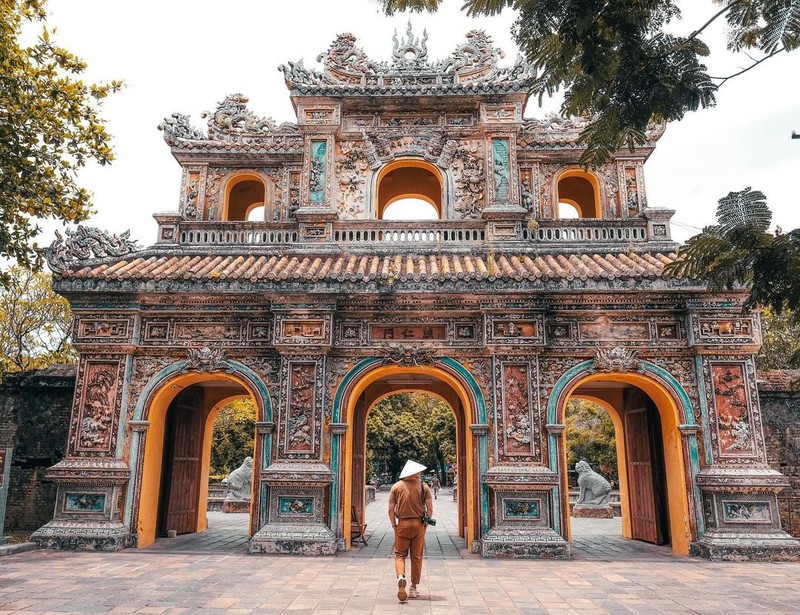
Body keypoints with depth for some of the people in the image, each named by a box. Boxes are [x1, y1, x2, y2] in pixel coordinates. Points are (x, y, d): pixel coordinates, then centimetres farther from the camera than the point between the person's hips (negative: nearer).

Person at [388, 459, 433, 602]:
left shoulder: (396, 486, 2)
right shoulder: (424, 487, 1)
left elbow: (391, 509, -1)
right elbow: (430, 509, -3)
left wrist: (394, 525, 7)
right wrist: (426, 523, 8)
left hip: (402, 524, 0)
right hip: (418, 524, 0)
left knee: (400, 554, 6)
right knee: (417, 556, 11)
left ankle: (401, 577, -21)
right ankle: (413, 588, 16)